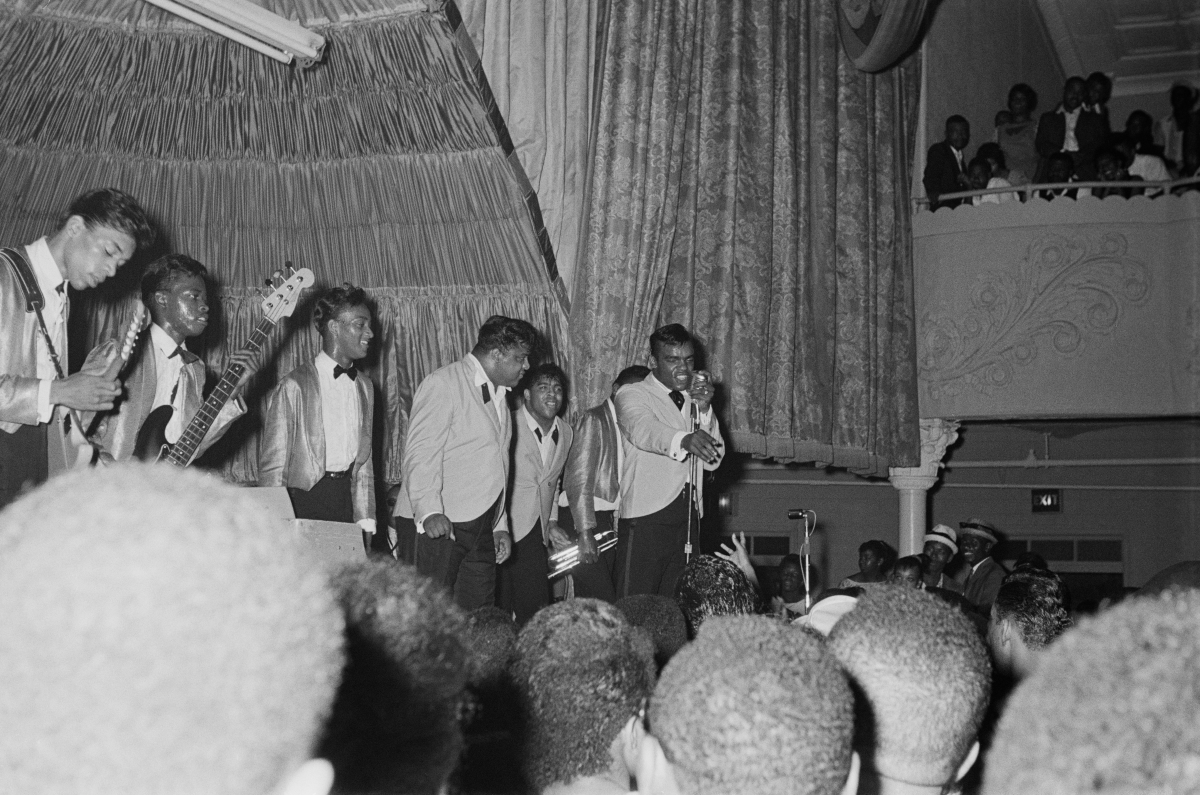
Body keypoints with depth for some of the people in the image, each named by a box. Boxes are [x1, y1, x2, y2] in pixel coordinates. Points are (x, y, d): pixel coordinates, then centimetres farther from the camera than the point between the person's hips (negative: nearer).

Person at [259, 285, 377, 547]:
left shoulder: (364, 386, 13)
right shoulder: (294, 386, -9)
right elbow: (272, 464, -8)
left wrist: (366, 521, 11)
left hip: (347, 495, 6)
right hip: (306, 497, -5)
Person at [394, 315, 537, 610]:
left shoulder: (498, 395, 22)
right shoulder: (442, 384, -6)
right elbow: (419, 453, -14)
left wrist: (500, 526, 22)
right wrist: (429, 511, -23)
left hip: (480, 528, 8)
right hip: (435, 525, -8)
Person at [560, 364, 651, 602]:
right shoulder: (594, 420, -8)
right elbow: (579, 479, -14)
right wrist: (584, 533, -19)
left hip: (608, 520, 7)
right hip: (581, 519, -7)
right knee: (602, 600, -15)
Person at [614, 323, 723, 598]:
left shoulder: (695, 400, 19)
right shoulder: (632, 395, 1)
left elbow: (713, 460, 8)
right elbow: (643, 430, -22)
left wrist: (704, 410, -5)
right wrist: (683, 440, -42)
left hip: (689, 519, 5)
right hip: (647, 516, -5)